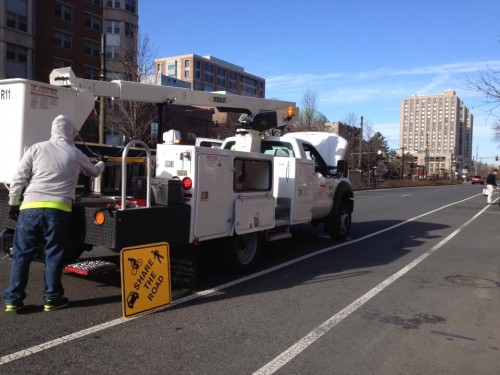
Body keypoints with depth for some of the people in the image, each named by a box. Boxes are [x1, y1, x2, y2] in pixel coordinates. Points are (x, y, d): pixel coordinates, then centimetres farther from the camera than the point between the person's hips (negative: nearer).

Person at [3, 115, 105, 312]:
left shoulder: (36, 149, 6)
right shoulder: (76, 155, 8)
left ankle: (13, 298, 14)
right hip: (58, 209, -1)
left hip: (30, 207, 1)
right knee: (54, 254, 9)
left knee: (21, 254, 10)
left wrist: (13, 203, 16)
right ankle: (52, 297, 13)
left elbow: (19, 179, 4)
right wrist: (102, 164, 50)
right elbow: (94, 172, 28)